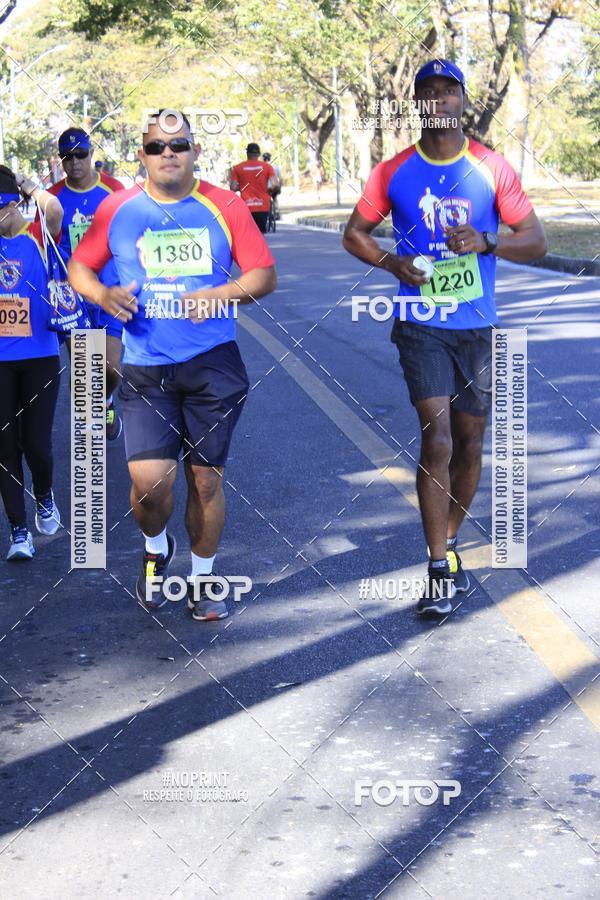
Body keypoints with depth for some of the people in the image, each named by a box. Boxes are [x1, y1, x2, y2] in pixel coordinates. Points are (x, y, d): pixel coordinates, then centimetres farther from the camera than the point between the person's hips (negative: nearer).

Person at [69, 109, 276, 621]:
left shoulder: (224, 207, 2)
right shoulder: (118, 210, 4)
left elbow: (265, 275, 3)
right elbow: (79, 268, 12)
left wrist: (219, 295, -16)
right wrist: (103, 295, -10)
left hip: (213, 365, 0)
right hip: (145, 368, 0)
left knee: (206, 479, 6)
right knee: (150, 482, -11)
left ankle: (202, 580, 26)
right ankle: (156, 547, 23)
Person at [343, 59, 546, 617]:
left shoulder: (492, 169, -1)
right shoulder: (394, 173, 0)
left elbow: (535, 241, 1)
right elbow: (354, 233, 10)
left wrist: (485, 242, -19)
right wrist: (393, 262, -10)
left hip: (478, 327, 2)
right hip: (421, 326, -2)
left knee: (469, 443, 10)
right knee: (437, 441, -12)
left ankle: (448, 543, 32)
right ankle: (440, 570, -6)